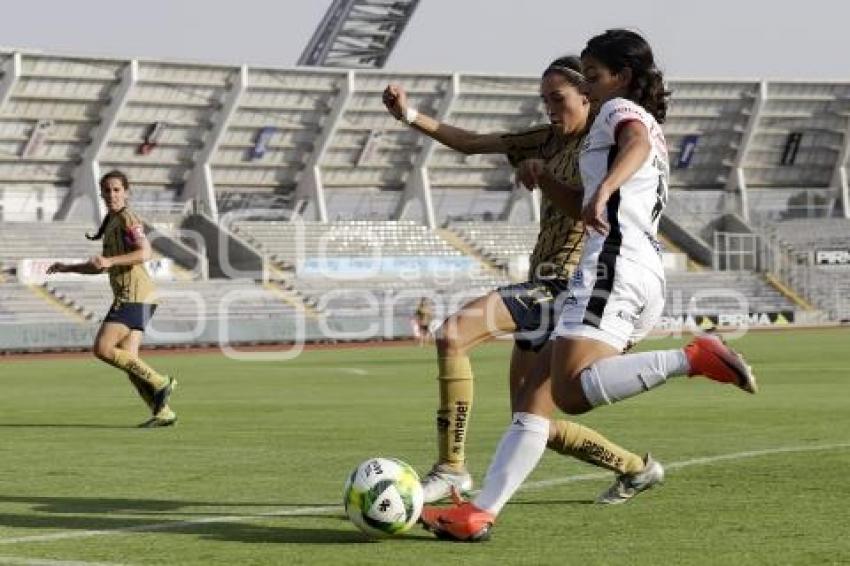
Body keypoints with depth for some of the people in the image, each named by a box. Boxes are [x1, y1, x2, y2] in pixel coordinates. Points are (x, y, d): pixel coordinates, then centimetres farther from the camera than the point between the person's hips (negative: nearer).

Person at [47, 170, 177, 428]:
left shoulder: (127, 219, -7)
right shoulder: (111, 222, 22)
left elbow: (145, 253, -23)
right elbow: (102, 267, 30)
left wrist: (109, 261, -30)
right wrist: (66, 268, 24)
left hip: (135, 295, -10)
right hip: (128, 297, 10)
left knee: (102, 349, -14)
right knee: (127, 359, 2)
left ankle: (159, 382, -8)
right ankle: (162, 412, 1)